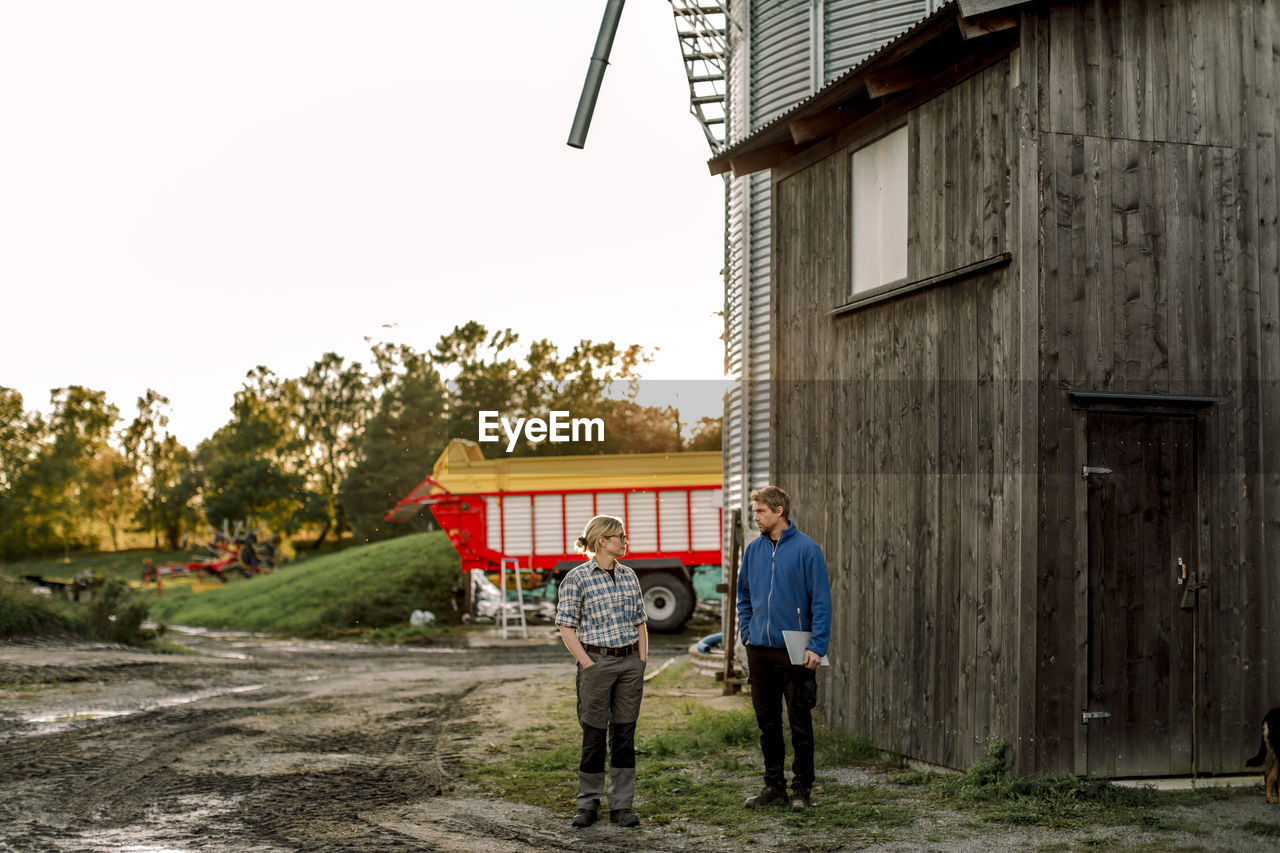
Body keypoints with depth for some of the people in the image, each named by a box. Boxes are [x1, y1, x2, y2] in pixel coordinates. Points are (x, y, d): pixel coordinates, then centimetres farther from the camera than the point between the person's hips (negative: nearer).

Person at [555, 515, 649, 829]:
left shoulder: (629, 576, 11)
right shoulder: (577, 578, -6)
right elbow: (567, 627, -7)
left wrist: (642, 660, 6)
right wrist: (587, 664, -13)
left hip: (630, 662, 5)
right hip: (597, 660, -5)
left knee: (625, 734, 7)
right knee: (594, 734, 2)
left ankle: (621, 805, 14)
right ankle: (588, 804, 15)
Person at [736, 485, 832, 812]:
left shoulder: (806, 549, -8)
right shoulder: (753, 550, 8)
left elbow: (821, 601, -9)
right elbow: (743, 595, 20)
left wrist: (816, 647, -15)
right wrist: (747, 632, 9)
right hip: (759, 651, 5)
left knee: (800, 723, 3)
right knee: (767, 721, 12)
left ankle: (802, 788, 13)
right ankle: (774, 785, 23)